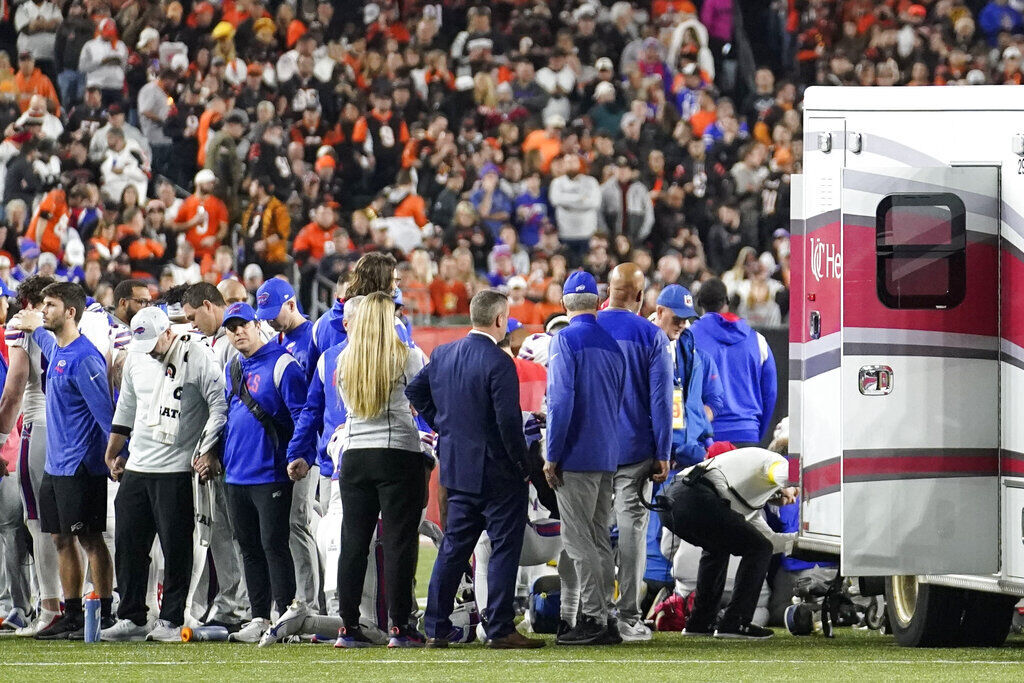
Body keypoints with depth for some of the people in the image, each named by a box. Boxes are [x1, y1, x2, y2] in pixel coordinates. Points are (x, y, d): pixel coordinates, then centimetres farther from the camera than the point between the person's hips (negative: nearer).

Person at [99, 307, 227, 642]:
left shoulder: (198, 357, -10)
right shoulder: (136, 359, 10)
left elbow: (220, 407, -9)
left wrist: (208, 450, -14)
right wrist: (113, 453, 24)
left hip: (177, 469, -6)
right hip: (137, 466, 6)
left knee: (176, 548, -3)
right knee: (128, 545, 6)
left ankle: (171, 620, 3)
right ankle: (131, 618, 13)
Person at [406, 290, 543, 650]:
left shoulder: (443, 354, 4)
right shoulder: (499, 363, -18)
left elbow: (415, 392, 15)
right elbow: (508, 422, -21)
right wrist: (524, 466, -11)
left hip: (456, 468, 7)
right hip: (496, 471, -7)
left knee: (453, 547, 13)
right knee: (504, 549, 1)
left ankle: (436, 628, 12)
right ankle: (500, 629, -1)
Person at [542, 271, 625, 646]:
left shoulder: (566, 340, -9)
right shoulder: (613, 345, 12)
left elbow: (561, 401, -16)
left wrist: (552, 456, -12)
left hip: (577, 457, -7)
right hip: (608, 459, 7)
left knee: (578, 540, -6)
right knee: (600, 540, 12)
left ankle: (592, 619, -10)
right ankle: (603, 620, 13)